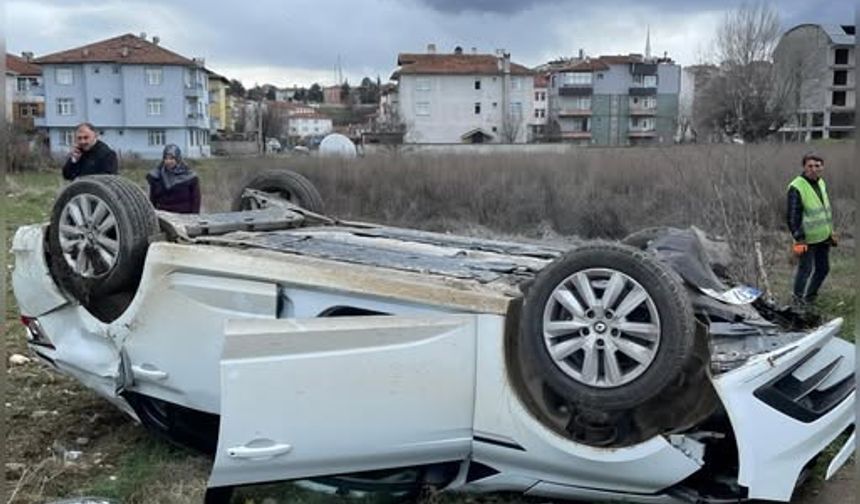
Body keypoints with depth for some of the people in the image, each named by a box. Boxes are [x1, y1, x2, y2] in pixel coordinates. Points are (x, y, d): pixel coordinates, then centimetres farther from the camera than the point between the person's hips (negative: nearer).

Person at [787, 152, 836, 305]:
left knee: (823, 268, 15)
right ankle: (798, 298, 19)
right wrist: (799, 239, -23)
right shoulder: (796, 187, -18)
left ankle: (810, 296, 32)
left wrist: (831, 232, 21)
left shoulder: (821, 183, 9)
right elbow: (793, 216, -20)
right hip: (807, 238, -8)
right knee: (806, 269, 0)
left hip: (823, 236, 8)